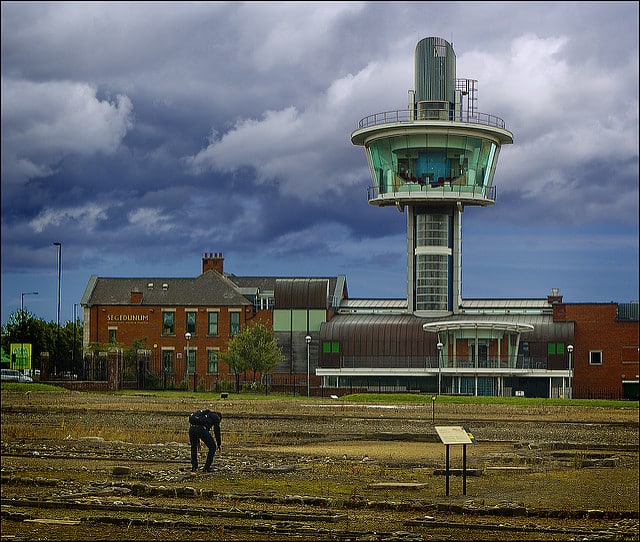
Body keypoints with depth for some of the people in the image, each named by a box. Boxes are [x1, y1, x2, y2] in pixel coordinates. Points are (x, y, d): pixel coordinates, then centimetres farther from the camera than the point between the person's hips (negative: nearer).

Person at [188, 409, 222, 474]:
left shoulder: (205, 414, 39)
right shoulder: (215, 417, 20)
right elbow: (217, 431, 16)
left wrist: (198, 442, 48)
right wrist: (219, 444, 26)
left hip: (192, 428, 6)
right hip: (201, 429, -6)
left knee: (194, 447, 29)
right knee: (212, 447, 14)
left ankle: (194, 468, 22)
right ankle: (207, 468, 16)